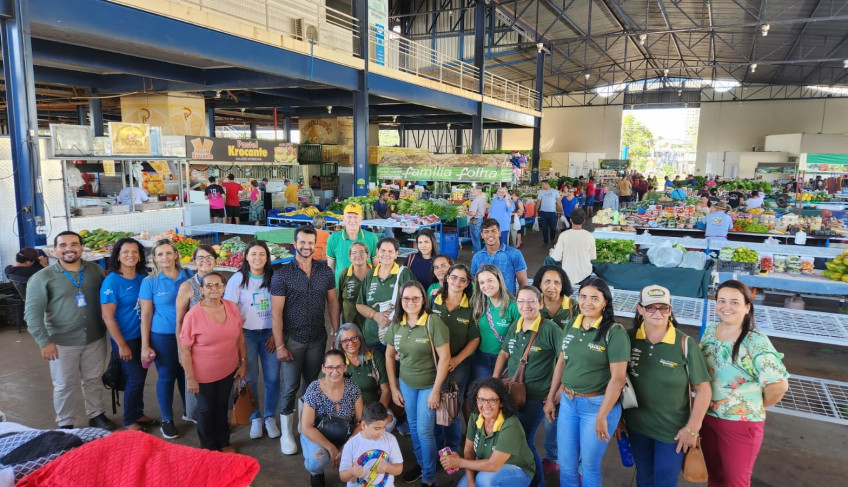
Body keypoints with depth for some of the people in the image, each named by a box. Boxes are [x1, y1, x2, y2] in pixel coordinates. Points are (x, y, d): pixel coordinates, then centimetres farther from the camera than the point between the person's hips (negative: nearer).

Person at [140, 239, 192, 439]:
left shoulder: (188, 276, -1)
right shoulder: (150, 282, -8)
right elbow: (146, 315, -5)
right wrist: (145, 346, -6)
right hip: (162, 337, -2)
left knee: (186, 375, 15)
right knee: (166, 377, 10)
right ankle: (167, 420, 27)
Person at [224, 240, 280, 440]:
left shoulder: (274, 278, -2)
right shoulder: (238, 279, -4)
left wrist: (276, 334, -3)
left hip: (270, 333, 1)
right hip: (247, 334, 0)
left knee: (272, 378, 2)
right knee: (250, 378, 7)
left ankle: (270, 418, 21)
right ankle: (255, 418, 25)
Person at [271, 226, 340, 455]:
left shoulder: (325, 271, 0)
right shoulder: (282, 274, -10)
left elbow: (333, 303, 7)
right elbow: (276, 313, -10)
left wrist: (336, 334, 3)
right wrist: (279, 345, -13)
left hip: (318, 339, 3)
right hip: (292, 340, -3)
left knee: (314, 385, 14)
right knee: (290, 388, 4)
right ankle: (287, 434, 20)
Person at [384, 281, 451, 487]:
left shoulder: (433, 322, -20)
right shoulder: (395, 324, -5)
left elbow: (444, 357, -19)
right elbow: (389, 356, 5)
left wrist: (436, 391, -18)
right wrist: (393, 388, 4)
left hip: (429, 384, -5)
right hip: (406, 383, 5)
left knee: (424, 430, 0)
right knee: (413, 427, 18)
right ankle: (420, 463, 42)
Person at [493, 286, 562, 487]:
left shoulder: (550, 329, -17)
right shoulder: (515, 326, 3)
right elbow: (504, 353, 15)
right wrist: (494, 381, 9)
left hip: (535, 397, -6)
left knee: (522, 442, 3)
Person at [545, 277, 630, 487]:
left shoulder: (615, 332, -15)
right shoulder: (571, 327, 3)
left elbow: (617, 378, -17)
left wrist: (602, 416, -17)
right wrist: (551, 398, 12)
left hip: (598, 404, -5)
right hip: (568, 402, 5)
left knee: (589, 465, 12)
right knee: (566, 464, 16)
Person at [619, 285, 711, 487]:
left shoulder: (685, 343, -15)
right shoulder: (629, 338, -8)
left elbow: (703, 388, -11)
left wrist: (692, 428, -11)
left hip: (673, 429, -2)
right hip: (636, 425, 3)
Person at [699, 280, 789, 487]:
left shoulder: (756, 342, -19)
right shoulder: (709, 332, -1)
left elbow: (779, 384, -22)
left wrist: (758, 406, -8)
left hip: (741, 423, -5)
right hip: (707, 417, 5)